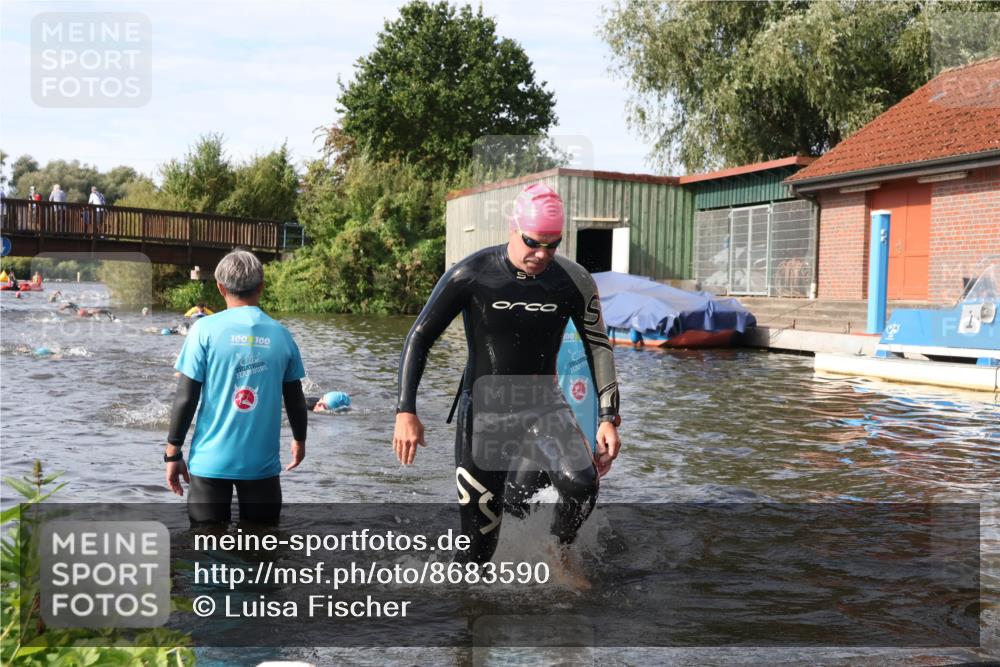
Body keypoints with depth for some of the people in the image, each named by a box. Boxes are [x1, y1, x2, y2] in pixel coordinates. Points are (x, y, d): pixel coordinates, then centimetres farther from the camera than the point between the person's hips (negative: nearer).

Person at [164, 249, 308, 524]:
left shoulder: (205, 329, -6)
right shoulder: (281, 335, 1)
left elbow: (186, 398, -8)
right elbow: (295, 399, 10)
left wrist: (173, 452, 3)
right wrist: (299, 440, 27)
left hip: (210, 460, -1)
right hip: (262, 461, 1)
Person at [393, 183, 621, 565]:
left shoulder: (575, 282, -8)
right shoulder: (471, 275, -13)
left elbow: (598, 346, 1)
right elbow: (420, 337, -8)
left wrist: (609, 418, -8)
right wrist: (406, 411, -16)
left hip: (544, 405, 2)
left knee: (581, 482, -27)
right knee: (480, 539, -2)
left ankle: (559, 555, 4)